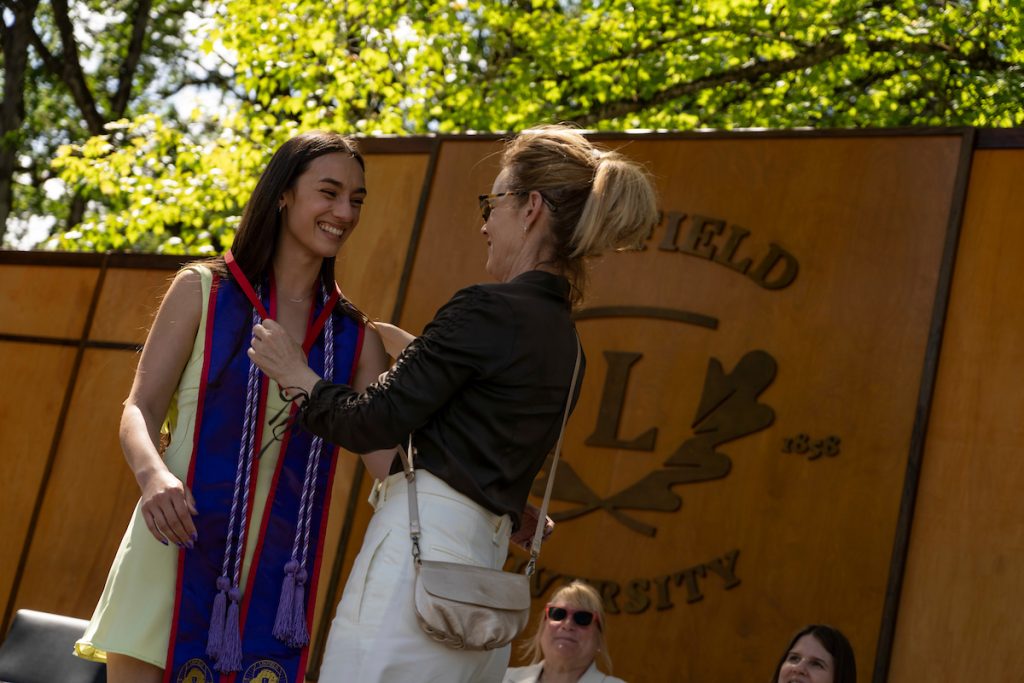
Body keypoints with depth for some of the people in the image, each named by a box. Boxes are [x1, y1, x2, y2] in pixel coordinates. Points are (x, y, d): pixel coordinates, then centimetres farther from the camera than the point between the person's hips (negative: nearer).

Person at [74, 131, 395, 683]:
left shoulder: (354, 337, 8)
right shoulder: (203, 290, 3)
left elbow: (390, 455, 1)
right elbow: (140, 410, -2)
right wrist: (154, 474, -24)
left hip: (276, 575, 2)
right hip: (176, 556, -2)